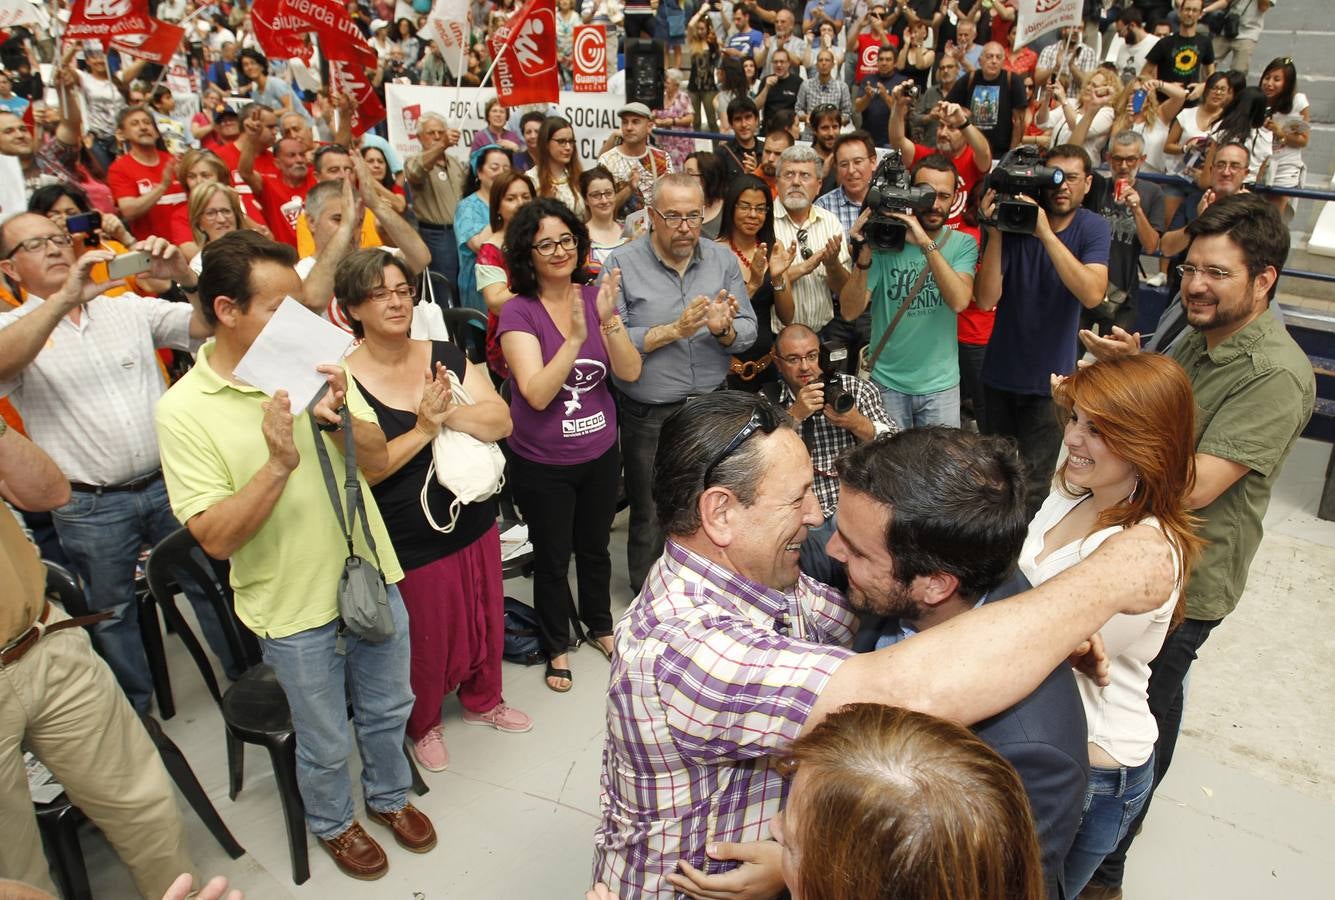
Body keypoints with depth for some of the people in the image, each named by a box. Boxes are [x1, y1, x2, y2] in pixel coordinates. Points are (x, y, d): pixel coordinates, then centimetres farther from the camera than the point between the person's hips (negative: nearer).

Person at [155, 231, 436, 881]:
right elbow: (216, 537, -19)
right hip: (294, 607, -3)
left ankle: (389, 795, 52)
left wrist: (339, 418, -25)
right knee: (325, 742, 18)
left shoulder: (315, 367, -6)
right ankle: (333, 823, 48)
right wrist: (279, 463, -33)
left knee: (387, 709, 24)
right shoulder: (184, 410, -16)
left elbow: (377, 460, -5)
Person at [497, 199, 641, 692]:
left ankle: (600, 625, 47)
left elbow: (630, 373, -11)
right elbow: (537, 394, -26)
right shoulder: (519, 312, -16)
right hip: (542, 464, -3)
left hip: (600, 453, 4)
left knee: (595, 548, 23)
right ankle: (557, 646, 36)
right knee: (552, 559, 14)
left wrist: (608, 320, -26)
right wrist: (575, 338, -35)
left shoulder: (594, 296, -4)